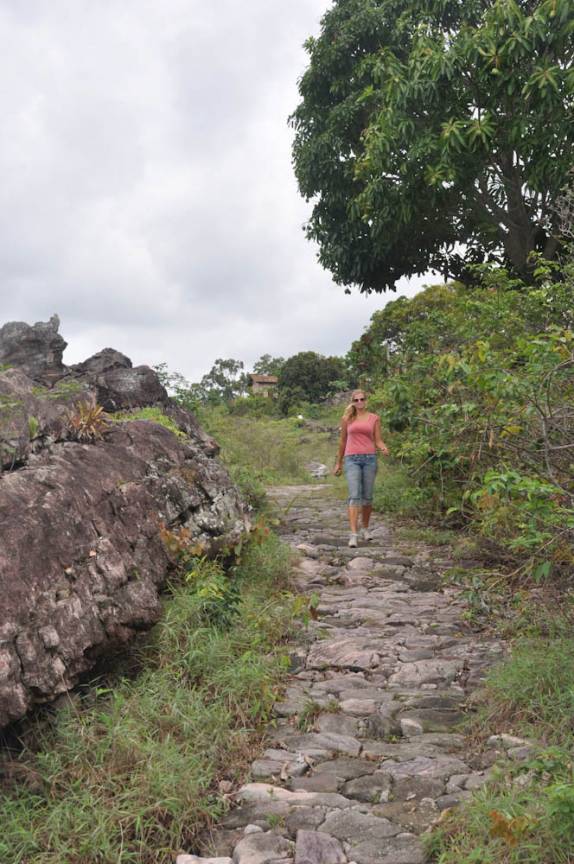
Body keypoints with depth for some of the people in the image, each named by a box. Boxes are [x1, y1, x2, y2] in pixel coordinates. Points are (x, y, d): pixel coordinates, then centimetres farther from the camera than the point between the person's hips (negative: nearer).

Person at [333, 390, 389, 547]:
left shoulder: (374, 418, 9)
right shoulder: (347, 418, 8)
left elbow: (378, 441, 6)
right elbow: (342, 441, 15)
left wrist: (384, 448, -16)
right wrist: (338, 463, 18)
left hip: (369, 458, 1)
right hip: (352, 459, -1)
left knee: (367, 496, 8)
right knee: (355, 496, -13)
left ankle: (365, 528, 29)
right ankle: (353, 534, -16)